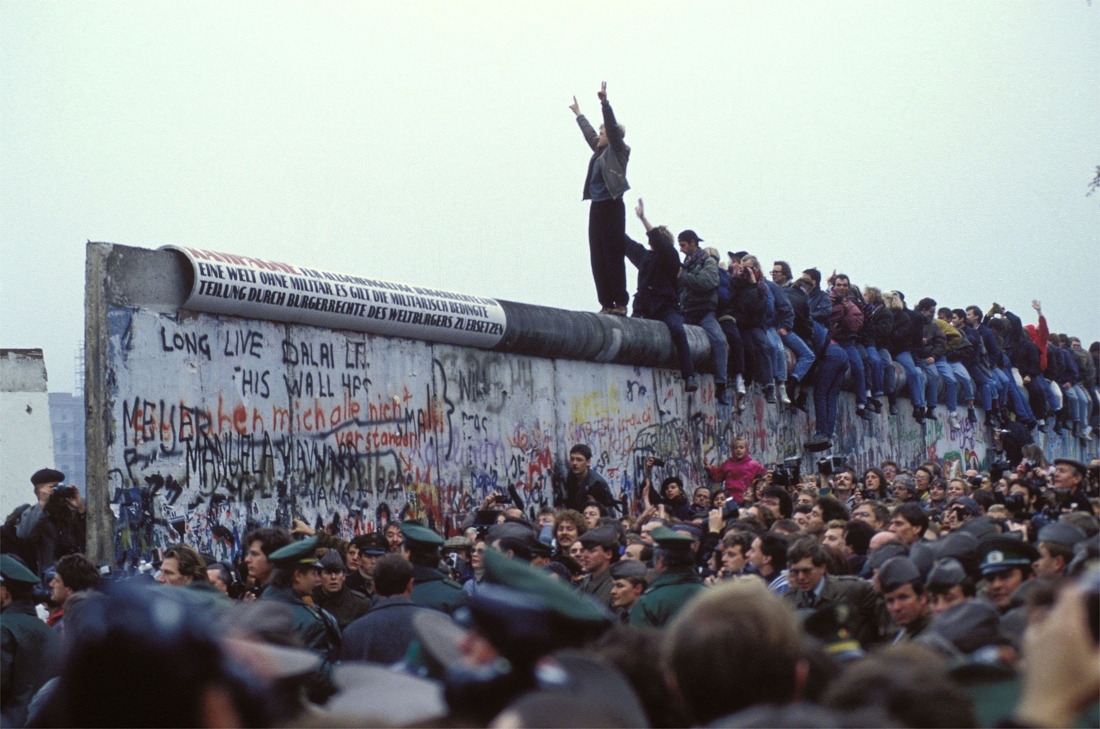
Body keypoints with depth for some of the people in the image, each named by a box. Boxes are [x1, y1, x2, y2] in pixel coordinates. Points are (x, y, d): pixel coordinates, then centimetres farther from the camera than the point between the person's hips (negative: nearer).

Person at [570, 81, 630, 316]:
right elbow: (588, 132, 34)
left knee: (613, 256, -9)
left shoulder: (618, 151, -1)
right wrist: (579, 114, 46)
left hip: (612, 208, -8)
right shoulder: (599, 152, 18)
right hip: (597, 208, 8)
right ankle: (606, 303, 3)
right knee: (597, 258, 3)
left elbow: (612, 126, -14)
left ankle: (620, 304, -8)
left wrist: (604, 102, -21)